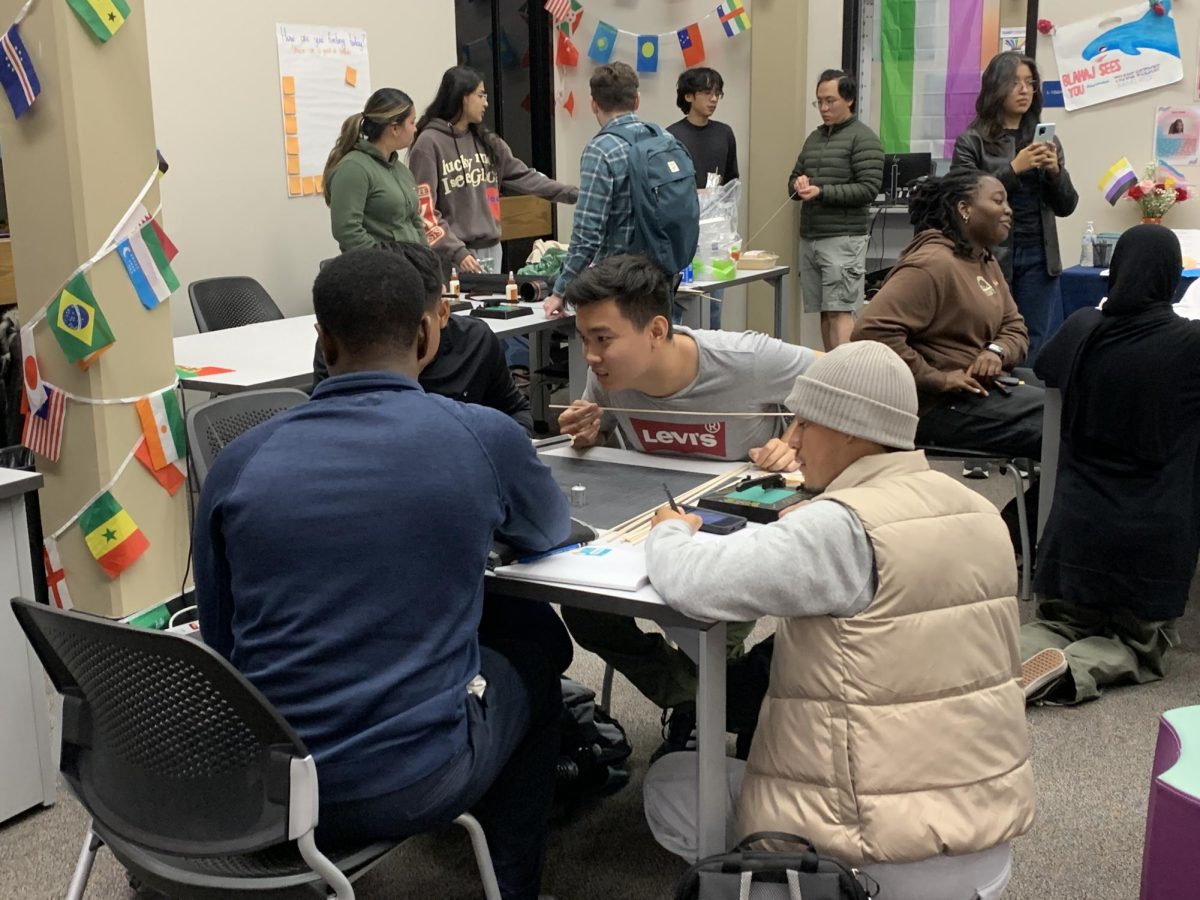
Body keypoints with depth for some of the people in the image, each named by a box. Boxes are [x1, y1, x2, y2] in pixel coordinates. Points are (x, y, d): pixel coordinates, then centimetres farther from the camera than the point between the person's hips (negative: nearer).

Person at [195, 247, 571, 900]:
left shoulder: (239, 462, -3)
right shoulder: (483, 437, -9)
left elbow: (219, 647, 8)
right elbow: (550, 532, 13)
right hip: (409, 783, -3)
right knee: (529, 662, 27)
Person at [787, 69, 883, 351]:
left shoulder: (863, 138, -4)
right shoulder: (814, 138, 17)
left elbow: (869, 188, -12)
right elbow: (793, 180, 22)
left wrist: (822, 192, -18)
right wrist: (799, 184, -2)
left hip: (843, 239, -7)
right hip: (810, 238, 7)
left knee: (840, 311, -11)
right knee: (824, 312, 7)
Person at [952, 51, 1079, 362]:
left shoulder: (1046, 140, 12)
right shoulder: (972, 142, 0)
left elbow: (1066, 207, 12)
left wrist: (1055, 171, -6)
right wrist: (1014, 168, -16)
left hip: (1038, 258, 4)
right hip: (991, 257, -4)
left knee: (1034, 347, 5)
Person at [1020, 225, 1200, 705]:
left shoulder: (1083, 330, -3)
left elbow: (1043, 368, 19)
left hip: (1078, 525, 3)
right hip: (1154, 536, -2)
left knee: (1059, 624, 22)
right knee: (1143, 642, 18)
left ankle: (1015, 654, -12)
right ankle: (1077, 668, -13)